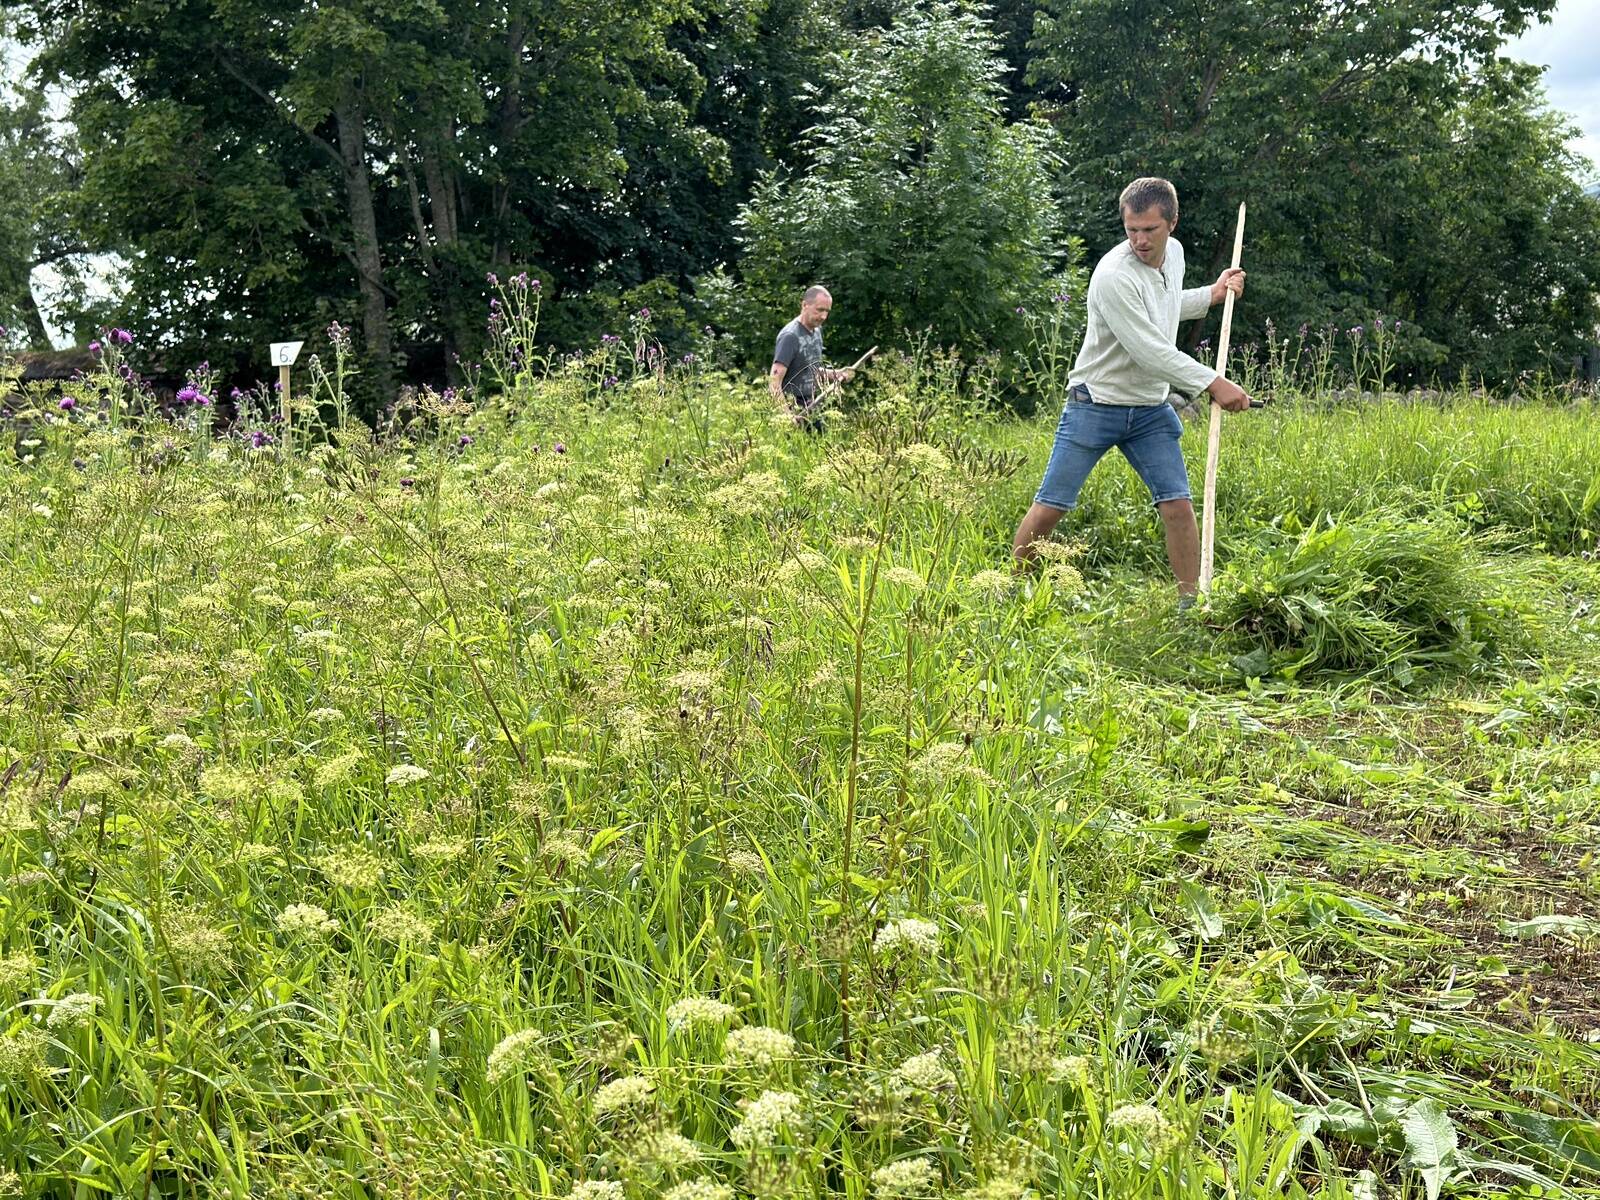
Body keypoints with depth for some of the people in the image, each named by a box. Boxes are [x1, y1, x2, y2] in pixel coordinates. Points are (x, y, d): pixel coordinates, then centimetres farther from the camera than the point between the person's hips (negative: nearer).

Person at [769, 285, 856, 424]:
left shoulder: (816, 331, 10)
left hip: (811, 410, 8)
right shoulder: (790, 336, -16)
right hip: (794, 410, -8)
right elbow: (774, 381, -22)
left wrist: (835, 374, 7)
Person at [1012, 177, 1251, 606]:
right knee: (1050, 508, -3)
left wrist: (1213, 294, 17)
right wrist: (1213, 383, -20)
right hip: (1095, 405, -6)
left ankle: (1191, 602, 3)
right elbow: (1150, 351, -24)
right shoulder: (1114, 276, -22)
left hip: (1150, 410, 6)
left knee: (1178, 506, -5)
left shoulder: (1175, 253, 3)